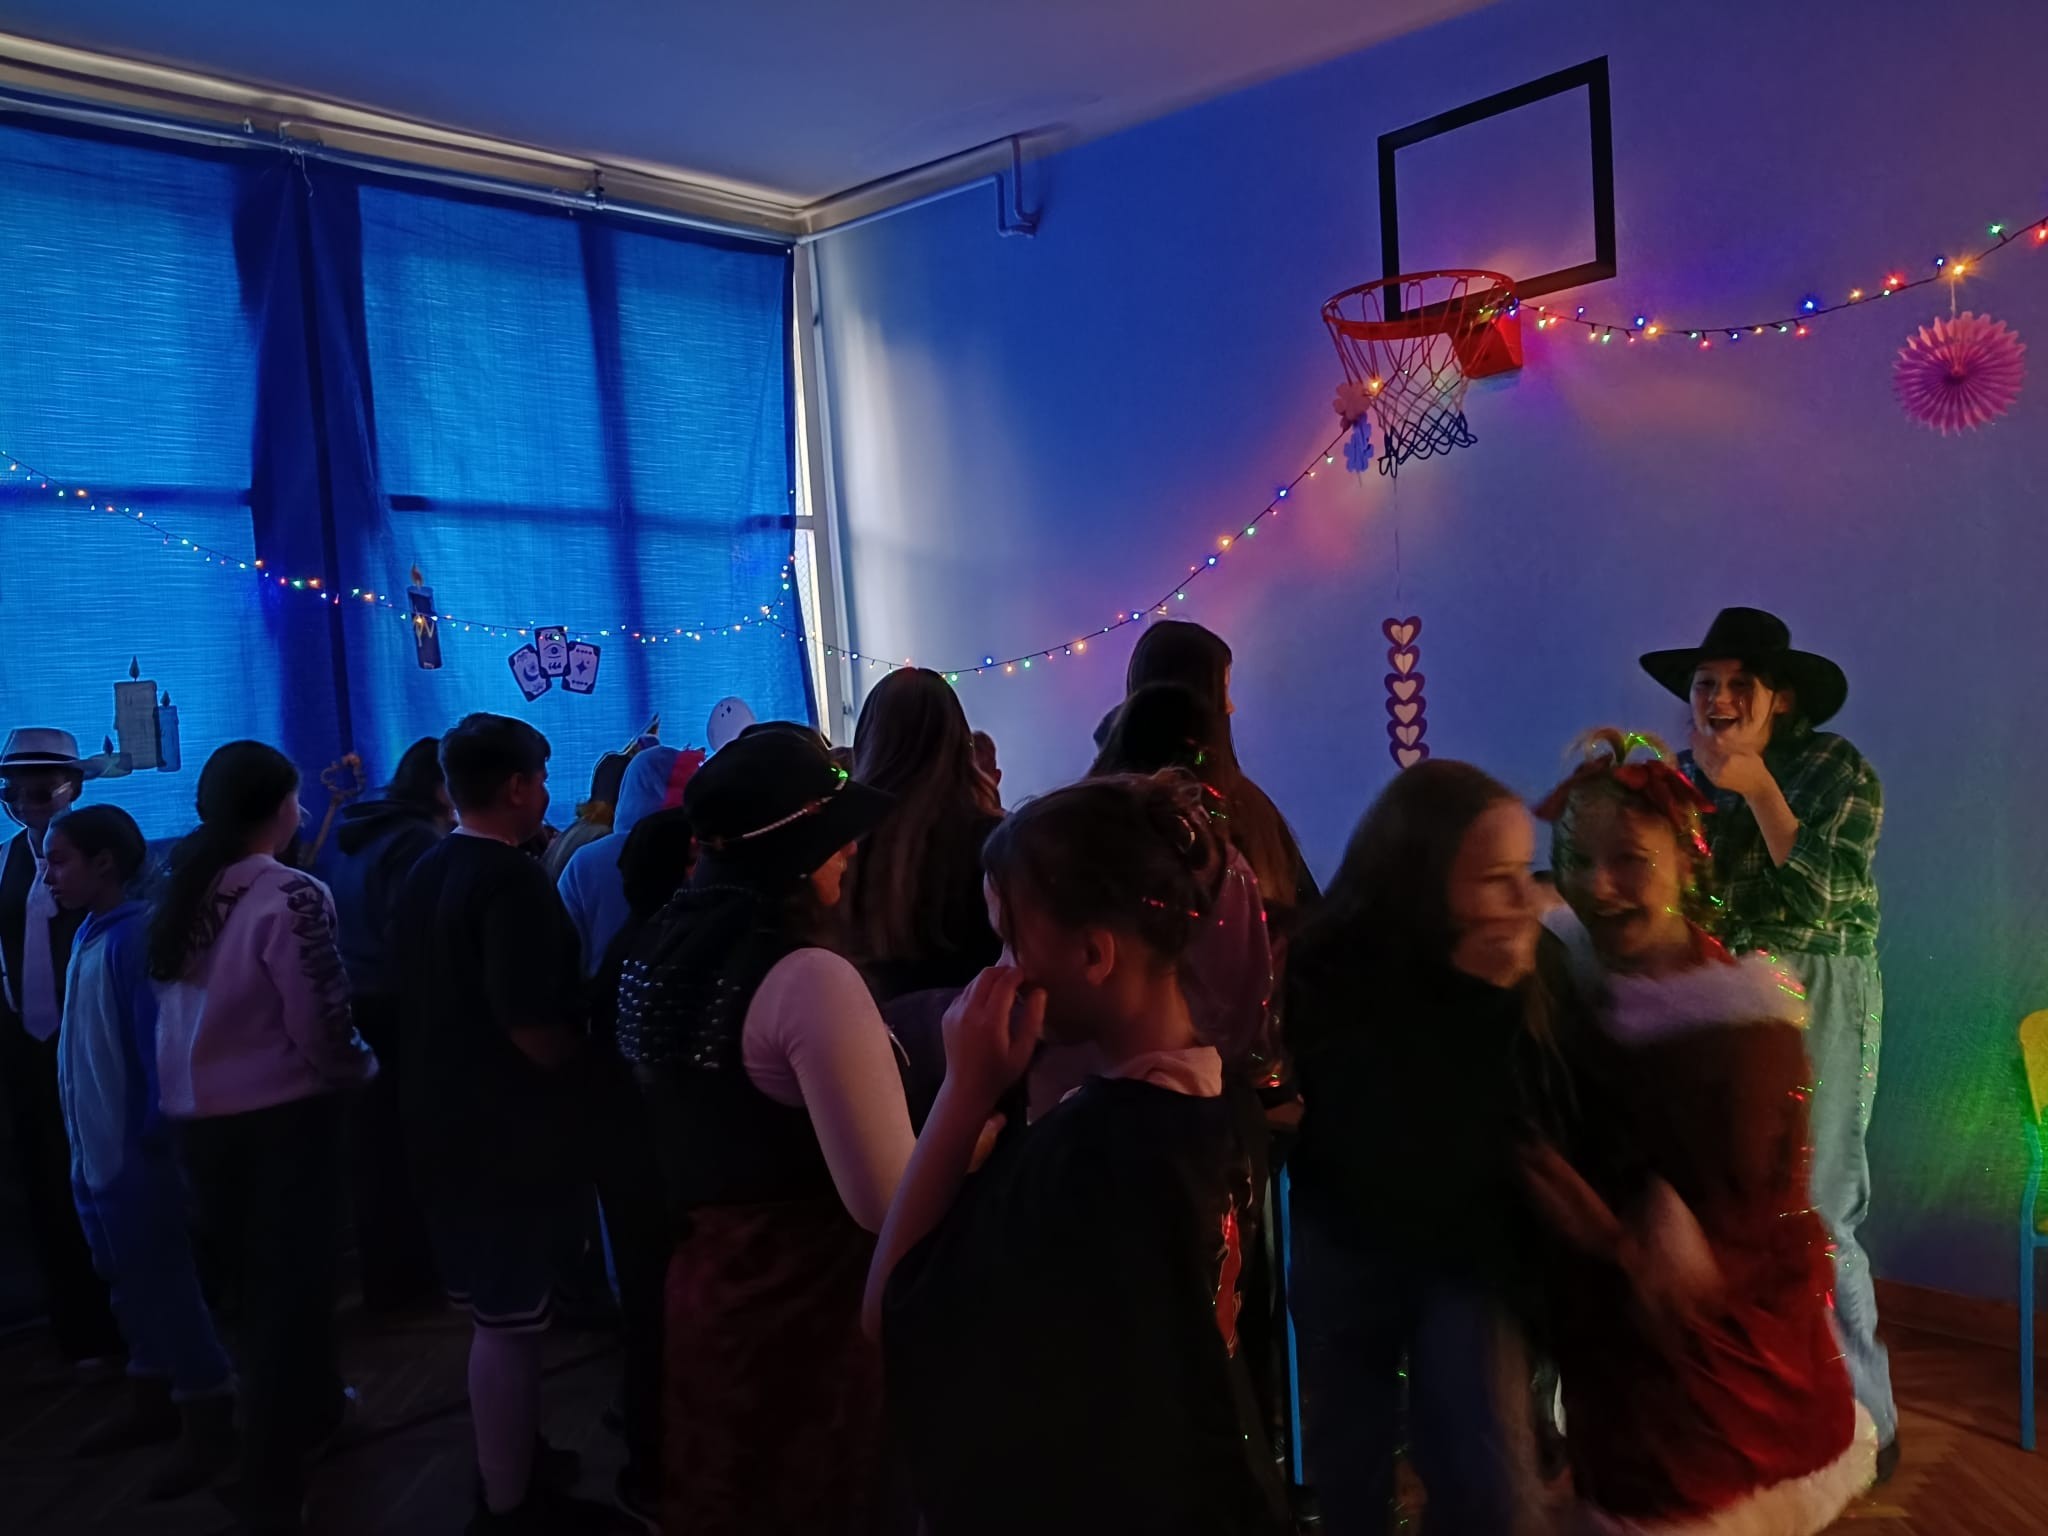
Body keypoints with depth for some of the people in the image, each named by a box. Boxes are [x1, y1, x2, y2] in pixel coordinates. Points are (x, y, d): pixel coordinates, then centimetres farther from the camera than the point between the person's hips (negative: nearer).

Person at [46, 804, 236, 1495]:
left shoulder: (137, 935, -19)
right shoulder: (89, 935, 6)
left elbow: (159, 1040, -21)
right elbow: (84, 1043, 10)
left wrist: (155, 1130, -19)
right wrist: (84, 1141, 11)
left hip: (137, 1149, -8)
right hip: (96, 1148, 9)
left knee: (164, 1284, 2)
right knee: (131, 1283, 20)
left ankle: (209, 1422, 15)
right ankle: (153, 1401, 36)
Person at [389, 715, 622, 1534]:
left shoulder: (422, 877, 8)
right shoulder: (513, 881, -22)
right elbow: (534, 1030, -27)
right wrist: (587, 1064, -10)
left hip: (447, 1119, 10)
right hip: (511, 1129, -10)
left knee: (491, 1309, 22)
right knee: (509, 1320, 3)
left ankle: (507, 1456, 38)